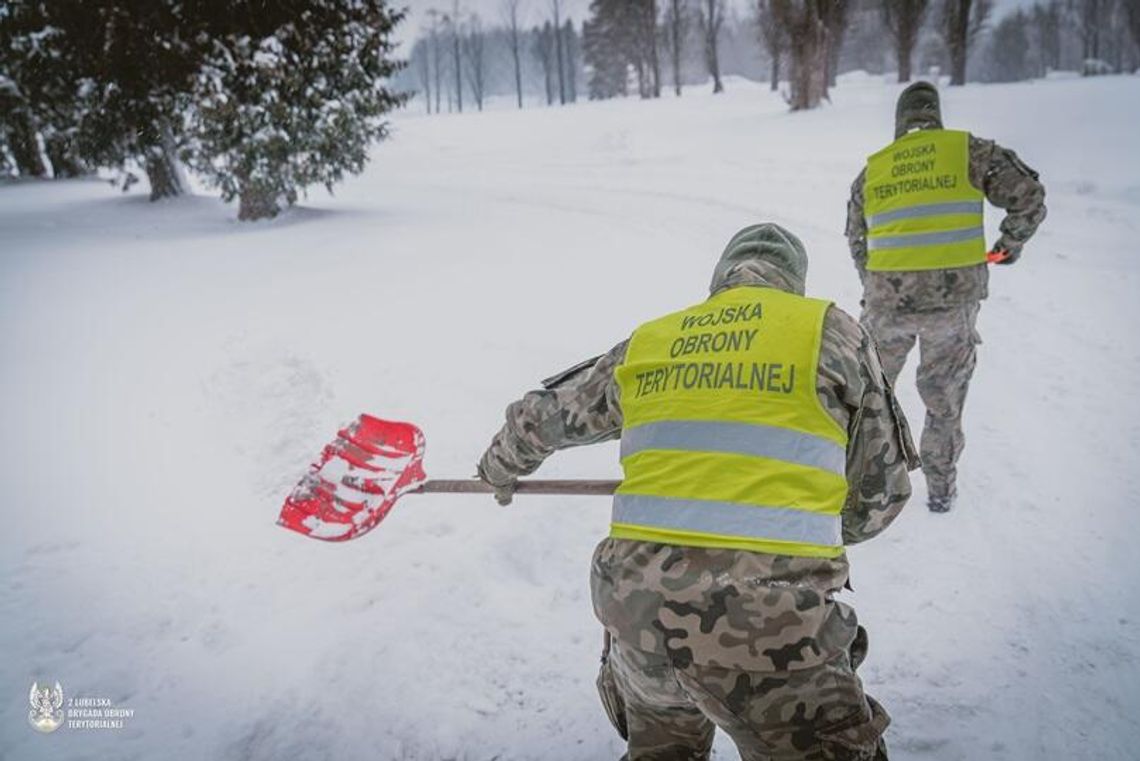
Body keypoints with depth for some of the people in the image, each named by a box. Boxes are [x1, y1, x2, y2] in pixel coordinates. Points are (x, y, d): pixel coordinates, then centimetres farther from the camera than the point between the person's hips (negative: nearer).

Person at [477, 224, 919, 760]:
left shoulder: (644, 342, 14)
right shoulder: (832, 332, 6)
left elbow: (539, 418, 29)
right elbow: (882, 494, 11)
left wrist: (501, 468, 50)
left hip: (635, 607, 4)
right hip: (768, 626, -3)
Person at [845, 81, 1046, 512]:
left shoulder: (871, 170, 9)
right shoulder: (969, 150, 3)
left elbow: (857, 244, 15)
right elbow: (1029, 196, 2)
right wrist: (1010, 245, 18)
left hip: (887, 298, 1)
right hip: (954, 297, -1)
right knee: (944, 395, 15)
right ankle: (940, 487, 25)